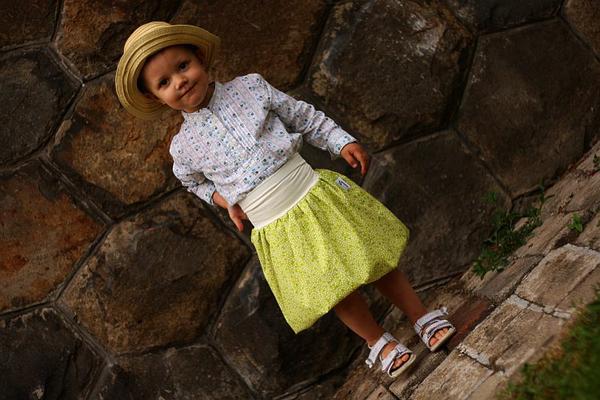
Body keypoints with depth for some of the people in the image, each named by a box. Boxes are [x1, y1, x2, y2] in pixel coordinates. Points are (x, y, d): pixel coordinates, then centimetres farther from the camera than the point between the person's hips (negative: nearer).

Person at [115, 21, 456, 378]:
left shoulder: (250, 87, -3)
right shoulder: (184, 146, -1)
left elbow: (306, 117, 6)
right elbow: (193, 181, 22)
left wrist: (343, 142, -6)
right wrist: (223, 199, 6)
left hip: (317, 196, 0)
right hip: (278, 233, 0)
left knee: (373, 257, 6)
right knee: (334, 291, 6)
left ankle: (423, 316, 26)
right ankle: (377, 340, 31)